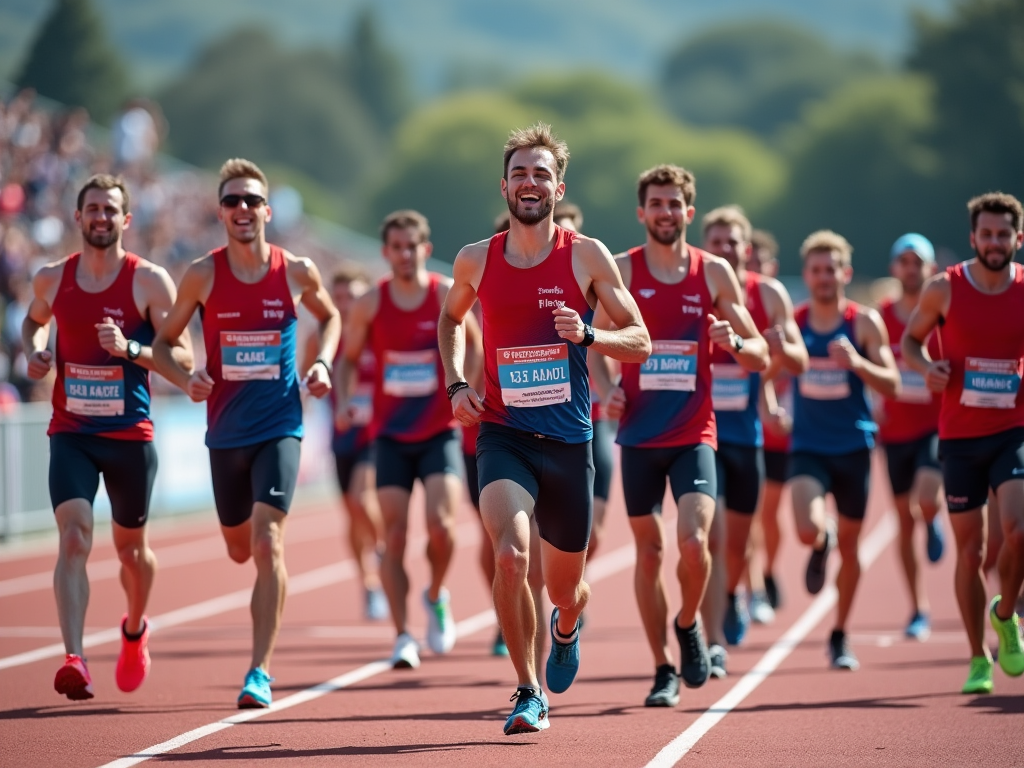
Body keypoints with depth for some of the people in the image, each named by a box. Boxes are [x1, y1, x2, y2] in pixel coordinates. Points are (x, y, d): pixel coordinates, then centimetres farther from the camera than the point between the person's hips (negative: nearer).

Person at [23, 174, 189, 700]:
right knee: (74, 538, -19)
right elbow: (33, 320, 25)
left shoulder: (150, 282, -6)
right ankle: (74, 661, -28)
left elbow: (183, 357, -8)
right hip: (70, 434, 1)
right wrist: (34, 350, 3)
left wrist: (130, 349, -25)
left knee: (130, 548, 16)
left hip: (130, 435, 0)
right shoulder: (52, 279, 3)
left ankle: (135, 630, 46)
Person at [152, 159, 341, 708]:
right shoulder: (202, 275, -4)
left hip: (280, 426, -2)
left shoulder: (297, 272, -3)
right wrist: (185, 379, -16)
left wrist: (322, 363, 1)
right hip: (226, 430, 2)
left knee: (266, 542, -17)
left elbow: (330, 316, 19)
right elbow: (162, 343, 4)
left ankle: (261, 671, -15)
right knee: (240, 550, 15)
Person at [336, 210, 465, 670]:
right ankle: (403, 636, 3)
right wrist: (343, 400, -6)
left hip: (439, 433, -1)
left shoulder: (449, 296, -4)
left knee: (440, 523, -18)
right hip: (390, 435, 2)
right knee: (394, 536, -4)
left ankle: (436, 596, 12)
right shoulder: (369, 304, 1)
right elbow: (348, 359, 12)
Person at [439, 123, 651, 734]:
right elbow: (451, 319, 24)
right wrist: (456, 383, 9)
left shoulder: (587, 256, -2)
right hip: (503, 435, 0)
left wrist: (587, 334, -17)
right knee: (511, 557, -25)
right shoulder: (476, 260, 3)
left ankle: (567, 629, 51)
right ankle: (529, 692, -8)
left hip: (569, 439, 0)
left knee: (565, 587, 12)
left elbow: (641, 343, 1)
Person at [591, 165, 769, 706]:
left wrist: (733, 342, -16)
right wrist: (606, 389, -10)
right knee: (648, 552, 4)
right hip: (639, 435, 1)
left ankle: (689, 625, 12)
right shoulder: (621, 270, 1)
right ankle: (663, 670, 16)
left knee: (693, 541, -18)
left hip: (694, 434, -1)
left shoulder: (714, 273, 2)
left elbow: (761, 358, 6)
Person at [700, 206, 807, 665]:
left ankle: (731, 594, 49)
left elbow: (799, 363, 4)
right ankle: (714, 643, -14)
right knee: (711, 537, -15)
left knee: (737, 541, 17)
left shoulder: (769, 296, 1)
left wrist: (782, 348, -18)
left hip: (746, 433, 3)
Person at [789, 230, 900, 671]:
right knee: (809, 530, -23)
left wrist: (857, 362, -24)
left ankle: (840, 637, 26)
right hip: (808, 447, 0)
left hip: (853, 447, 0)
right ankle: (821, 548, 17)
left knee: (849, 545, 8)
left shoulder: (865, 323, -4)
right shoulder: (792, 322, 0)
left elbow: (892, 386, -7)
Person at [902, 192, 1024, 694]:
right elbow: (910, 340, 10)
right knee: (969, 550, 4)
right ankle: (978, 659, 18)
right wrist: (925, 367, -10)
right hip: (960, 436, 0)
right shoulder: (944, 289, -3)